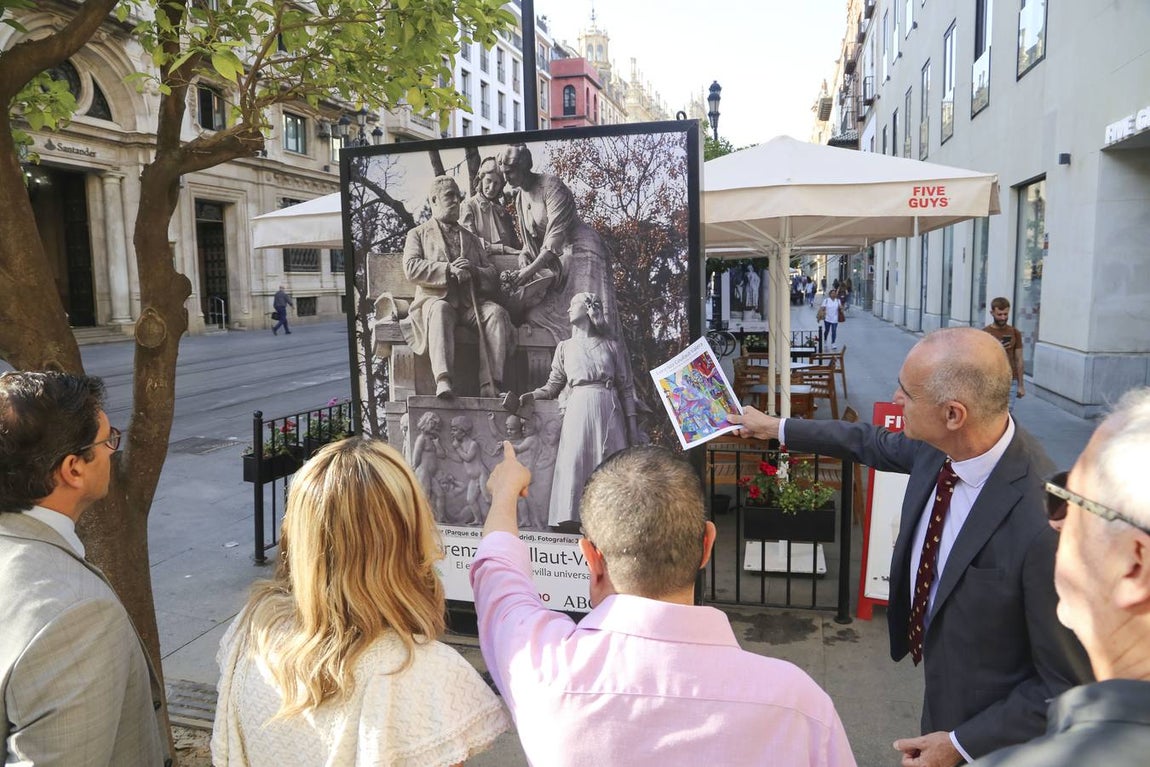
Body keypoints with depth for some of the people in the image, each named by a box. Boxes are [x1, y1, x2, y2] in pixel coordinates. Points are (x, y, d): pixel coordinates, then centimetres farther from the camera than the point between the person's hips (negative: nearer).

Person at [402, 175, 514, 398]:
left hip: (470, 302, 3)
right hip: (437, 298, -3)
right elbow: (411, 268, 1)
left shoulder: (471, 238, 31)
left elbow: (492, 275, 21)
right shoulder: (418, 234, 20)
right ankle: (443, 381, -52)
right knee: (439, 309, -39)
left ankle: (490, 384, -38)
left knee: (497, 313, -30)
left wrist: (473, 271, -3)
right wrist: (449, 270, -11)